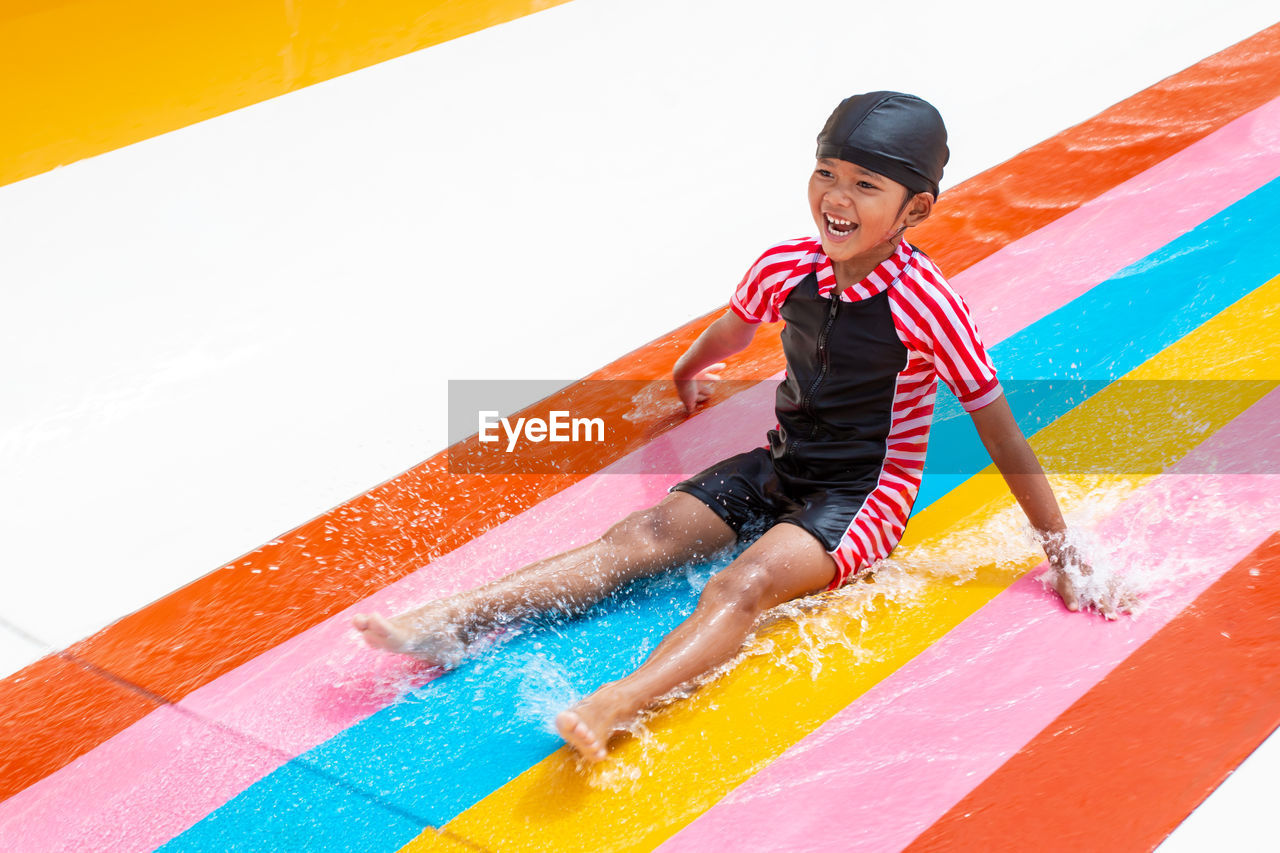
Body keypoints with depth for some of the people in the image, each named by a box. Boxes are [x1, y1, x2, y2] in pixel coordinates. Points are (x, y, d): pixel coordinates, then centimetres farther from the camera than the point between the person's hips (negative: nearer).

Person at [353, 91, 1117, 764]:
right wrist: (683, 381, 40)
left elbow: (998, 427, -15)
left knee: (749, 580, -32)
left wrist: (1061, 551, -12)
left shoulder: (927, 305, -20)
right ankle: (451, 623, -24)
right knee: (645, 534, -13)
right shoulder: (786, 268, -5)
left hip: (865, 496, -6)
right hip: (780, 467, 6)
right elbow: (733, 330, 19)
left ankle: (616, 706, -55)